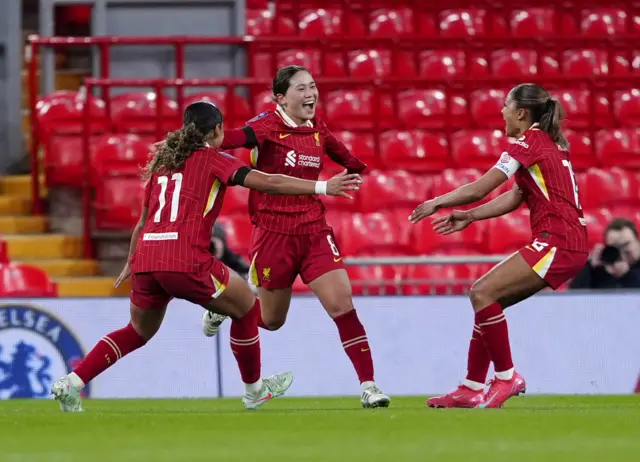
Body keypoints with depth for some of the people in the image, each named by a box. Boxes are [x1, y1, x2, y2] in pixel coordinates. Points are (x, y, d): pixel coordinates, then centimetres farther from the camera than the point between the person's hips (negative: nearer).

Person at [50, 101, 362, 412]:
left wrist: (130, 264, 43)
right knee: (246, 307, 16)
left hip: (145, 259, 6)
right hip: (186, 261, -6)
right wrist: (322, 187, -3)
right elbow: (268, 183, -5)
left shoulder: (162, 162, 22)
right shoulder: (213, 159, 5)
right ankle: (254, 390, 25)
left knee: (138, 332, 26)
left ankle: (71, 384, 14)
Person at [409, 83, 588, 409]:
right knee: (486, 298, 9)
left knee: (482, 294, -14)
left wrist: (437, 203, 6)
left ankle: (507, 377, -9)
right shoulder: (548, 143, 20)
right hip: (568, 242, 10)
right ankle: (472, 389, 8)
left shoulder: (530, 141, -9)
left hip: (558, 242, -10)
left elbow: (479, 189, -7)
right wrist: (469, 217, 16)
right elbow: (515, 197, 21)